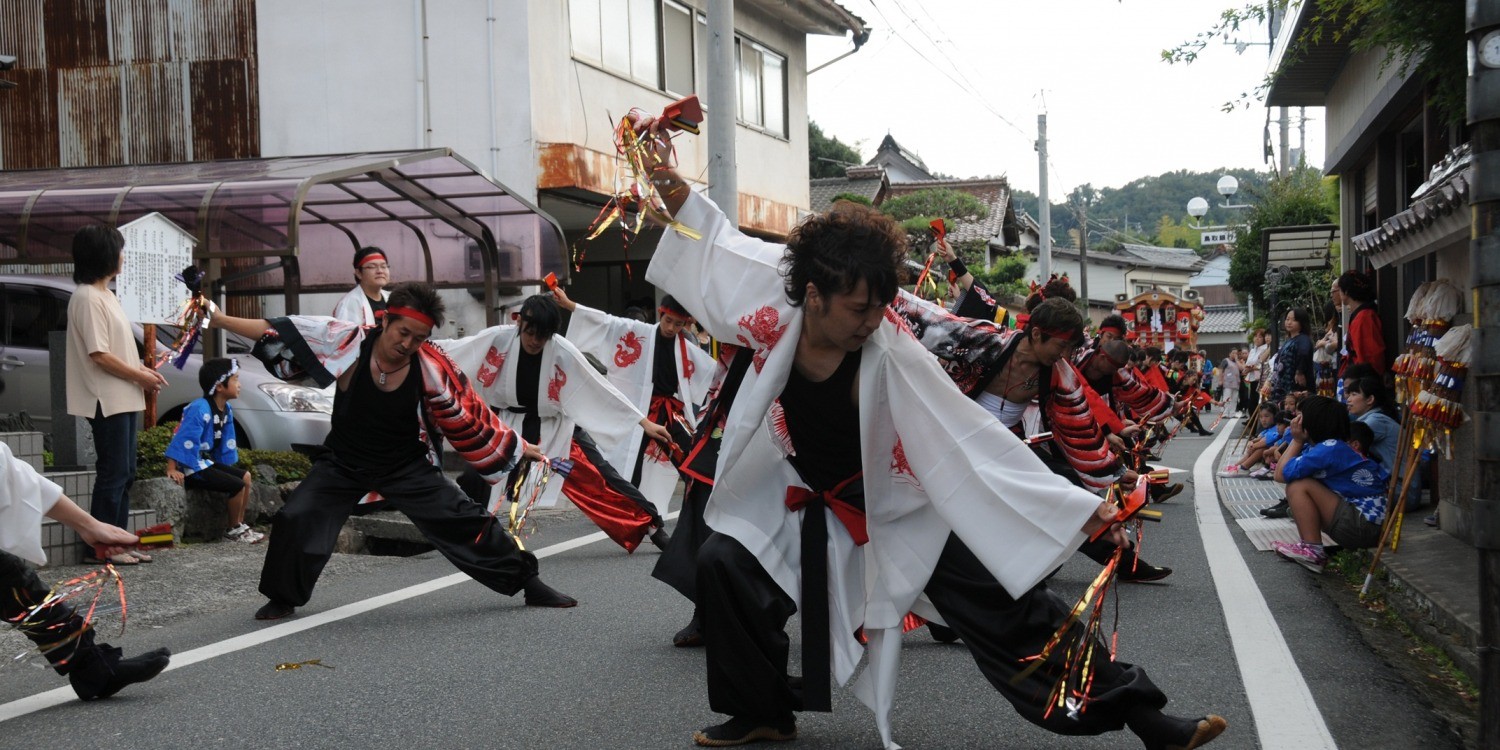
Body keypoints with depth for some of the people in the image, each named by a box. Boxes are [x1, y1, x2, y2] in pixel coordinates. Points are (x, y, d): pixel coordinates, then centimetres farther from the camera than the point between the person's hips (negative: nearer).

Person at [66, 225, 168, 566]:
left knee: (124, 474, 11)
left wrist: (144, 369, 7)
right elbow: (100, 355, -19)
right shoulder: (87, 298, -15)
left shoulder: (106, 295, 16)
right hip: (108, 401, -10)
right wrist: (140, 377, -11)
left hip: (124, 398, 10)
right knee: (113, 473, -7)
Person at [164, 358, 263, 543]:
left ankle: (240, 525, 15)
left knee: (245, 476, 11)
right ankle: (233, 530, 1)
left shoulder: (226, 410, 7)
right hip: (192, 468, -10)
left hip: (207, 462, 10)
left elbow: (226, 443, 16)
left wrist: (226, 466, 13)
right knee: (237, 485, -15)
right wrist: (172, 469, -27)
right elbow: (183, 440, -26)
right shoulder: (199, 409, -22)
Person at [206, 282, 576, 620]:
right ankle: (283, 598, 16)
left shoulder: (433, 368, -21)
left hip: (407, 466, -1)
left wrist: (518, 445, -3)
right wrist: (219, 320, -16)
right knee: (294, 521, -11)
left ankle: (529, 583, 9)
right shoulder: (348, 342, -22)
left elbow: (471, 416, -9)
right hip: (343, 463, 1)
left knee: (463, 522, -6)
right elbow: (281, 331, -17)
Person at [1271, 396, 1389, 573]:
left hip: (1364, 526, -10)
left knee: (1298, 486, -11)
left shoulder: (1329, 449, -16)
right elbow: (1281, 471, 17)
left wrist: (1297, 440, -2)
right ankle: (1310, 544, 8)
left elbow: (1281, 474, -13)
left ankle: (1312, 552, -11)